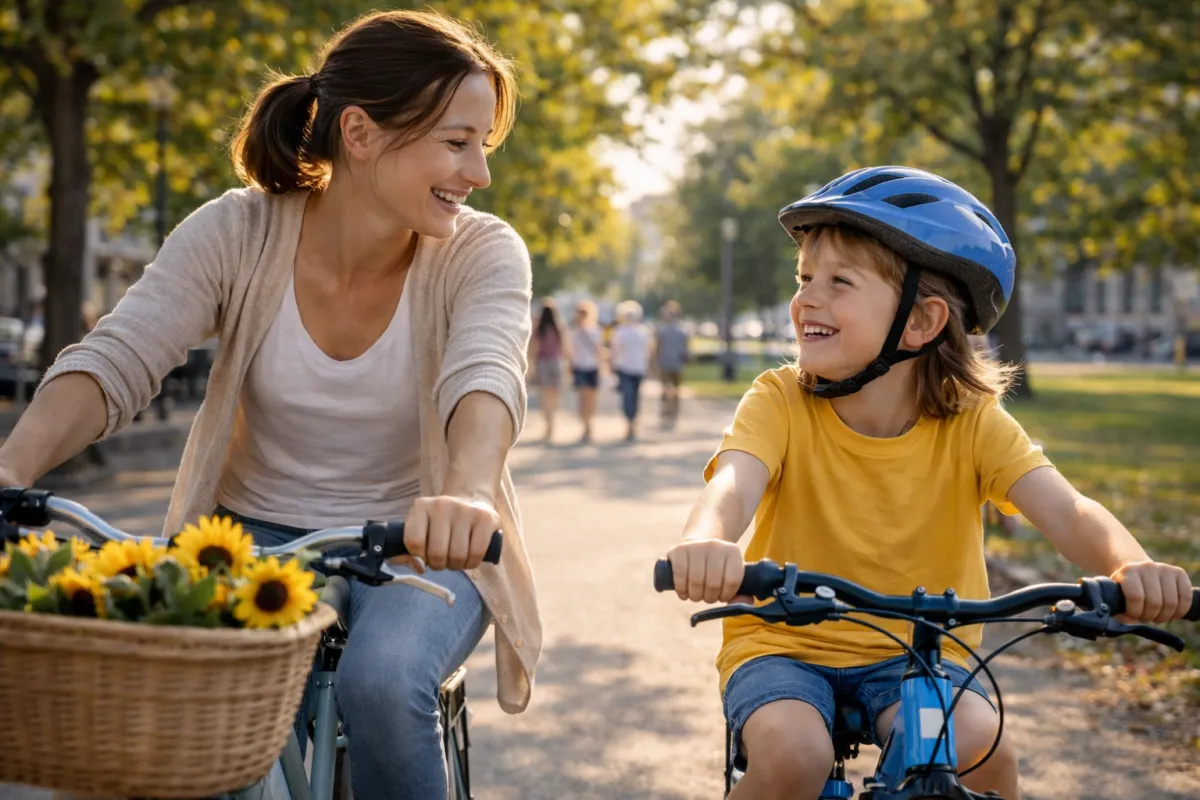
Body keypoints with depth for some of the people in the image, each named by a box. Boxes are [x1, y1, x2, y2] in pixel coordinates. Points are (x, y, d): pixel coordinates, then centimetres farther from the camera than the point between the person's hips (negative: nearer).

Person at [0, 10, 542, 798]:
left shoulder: (482, 252, -12)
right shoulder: (237, 234, -10)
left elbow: (486, 373, -31)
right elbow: (115, 361, -19)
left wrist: (467, 496, -54)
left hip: (417, 547, 0)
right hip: (259, 537, 1)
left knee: (383, 679, -32)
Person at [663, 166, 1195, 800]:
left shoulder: (972, 423, -10)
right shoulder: (779, 403, -14)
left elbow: (1066, 510, -23)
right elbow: (734, 485, -32)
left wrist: (1131, 566, -47)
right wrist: (706, 543, -58)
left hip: (911, 652, 1)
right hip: (783, 643, -1)